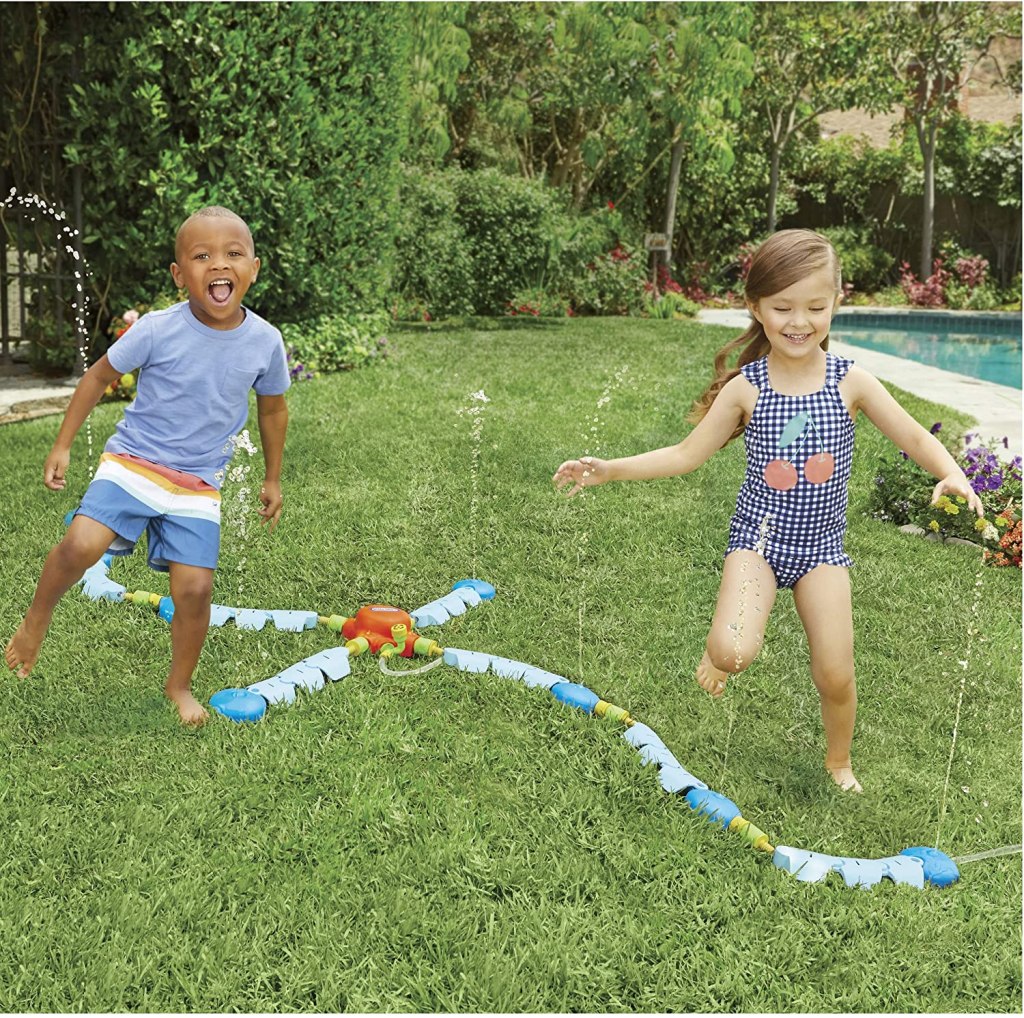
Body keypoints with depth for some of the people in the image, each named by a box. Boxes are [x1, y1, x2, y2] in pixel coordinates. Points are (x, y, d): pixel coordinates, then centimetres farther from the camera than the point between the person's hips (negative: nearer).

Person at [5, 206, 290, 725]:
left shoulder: (265, 342, -9)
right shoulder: (157, 330, -15)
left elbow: (272, 409, 10)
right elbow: (99, 376, 0)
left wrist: (272, 478, 16)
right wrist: (62, 445, 2)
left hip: (198, 483, 2)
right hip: (133, 461, -1)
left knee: (195, 588, -6)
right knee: (80, 546, -22)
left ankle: (179, 684, 20)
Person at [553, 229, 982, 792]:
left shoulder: (851, 381, -5)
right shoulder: (746, 387, -7)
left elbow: (915, 437, 1)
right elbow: (686, 454, -2)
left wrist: (952, 474, -20)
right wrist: (608, 468, -9)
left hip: (822, 542, 1)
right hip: (759, 535, -1)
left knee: (835, 675, 2)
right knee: (733, 653, -24)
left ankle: (839, 761, 33)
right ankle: (720, 651, 15)